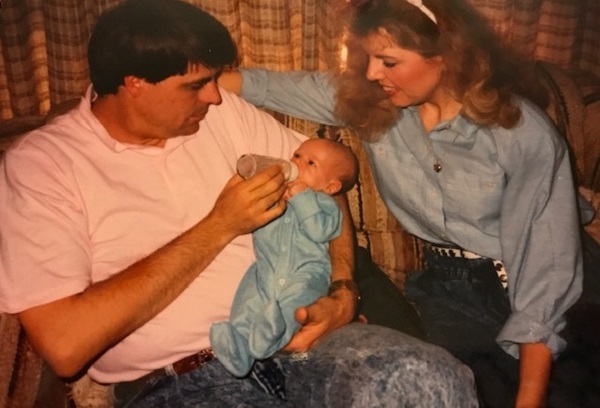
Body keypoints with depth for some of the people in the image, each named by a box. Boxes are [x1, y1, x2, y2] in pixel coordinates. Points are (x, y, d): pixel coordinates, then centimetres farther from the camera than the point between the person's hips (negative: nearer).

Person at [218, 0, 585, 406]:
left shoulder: (525, 135, -18)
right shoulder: (368, 99, -6)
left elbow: (547, 261, -17)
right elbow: (281, 87, 5)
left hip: (515, 288, -2)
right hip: (444, 283, 3)